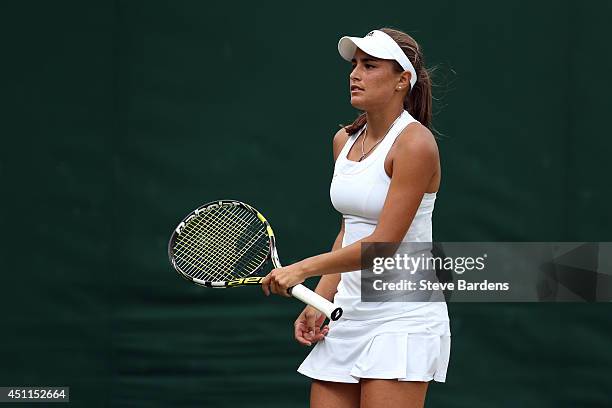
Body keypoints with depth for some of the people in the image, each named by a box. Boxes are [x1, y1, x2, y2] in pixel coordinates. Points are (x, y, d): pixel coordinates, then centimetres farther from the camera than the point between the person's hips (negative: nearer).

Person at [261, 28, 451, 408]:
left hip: (403, 317, -7)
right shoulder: (344, 140, 10)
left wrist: (303, 269, -16)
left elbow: (383, 243, -19)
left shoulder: (414, 143, -14)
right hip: (350, 316, 7)